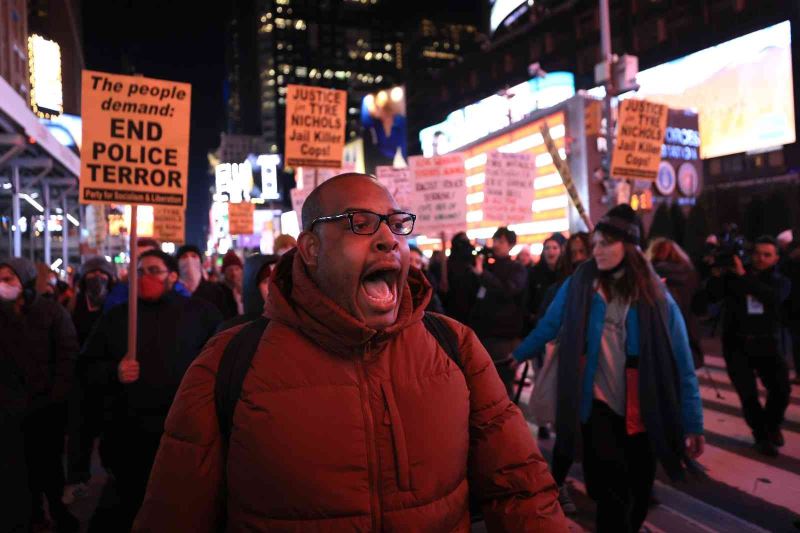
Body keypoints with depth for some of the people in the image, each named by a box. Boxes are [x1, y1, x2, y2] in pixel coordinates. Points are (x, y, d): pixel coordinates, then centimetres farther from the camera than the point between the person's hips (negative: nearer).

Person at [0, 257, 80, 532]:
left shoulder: (52, 310, -6)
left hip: (48, 402, -2)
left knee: (50, 457, 8)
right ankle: (33, 506, 30)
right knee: (26, 459, 12)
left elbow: (68, 354, -6)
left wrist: (57, 394, -11)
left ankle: (56, 505, 27)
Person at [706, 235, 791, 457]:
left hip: (766, 343, 1)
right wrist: (717, 275, -25)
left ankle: (772, 424, 22)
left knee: (781, 389, -11)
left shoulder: (780, 281, 4)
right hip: (737, 344, -1)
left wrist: (744, 276, -27)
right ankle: (762, 436, 21)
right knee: (748, 394, -4)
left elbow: (773, 297, -19)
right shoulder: (733, 275, 2)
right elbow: (713, 296, -9)